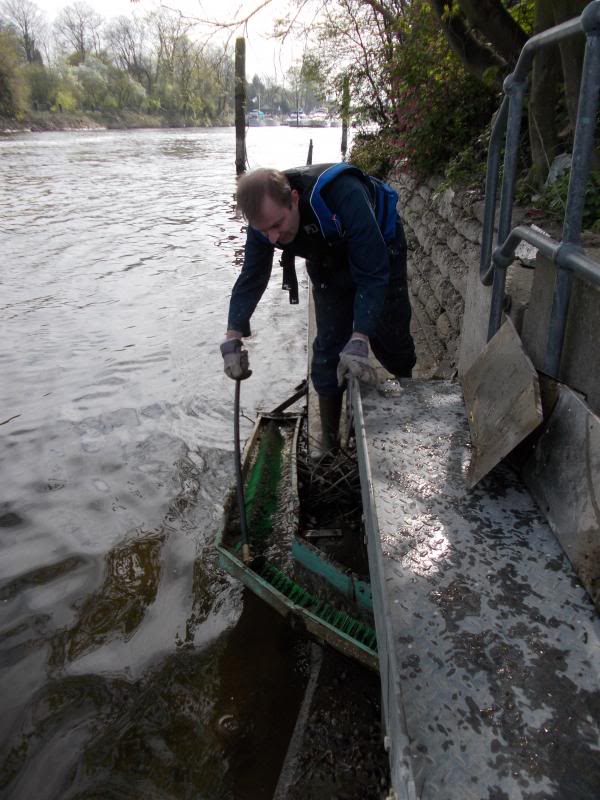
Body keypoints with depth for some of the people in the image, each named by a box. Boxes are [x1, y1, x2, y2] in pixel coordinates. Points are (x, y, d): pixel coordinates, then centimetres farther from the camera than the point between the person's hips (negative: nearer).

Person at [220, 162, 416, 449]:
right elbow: (252, 277, -18)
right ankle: (330, 446, 10)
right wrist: (232, 338, -29)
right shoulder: (264, 216, -27)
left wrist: (358, 341, -50)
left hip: (379, 247, -3)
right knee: (328, 347, -2)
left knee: (391, 335, 6)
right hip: (329, 263, 4)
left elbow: (372, 273, -42)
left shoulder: (343, 194, -44)